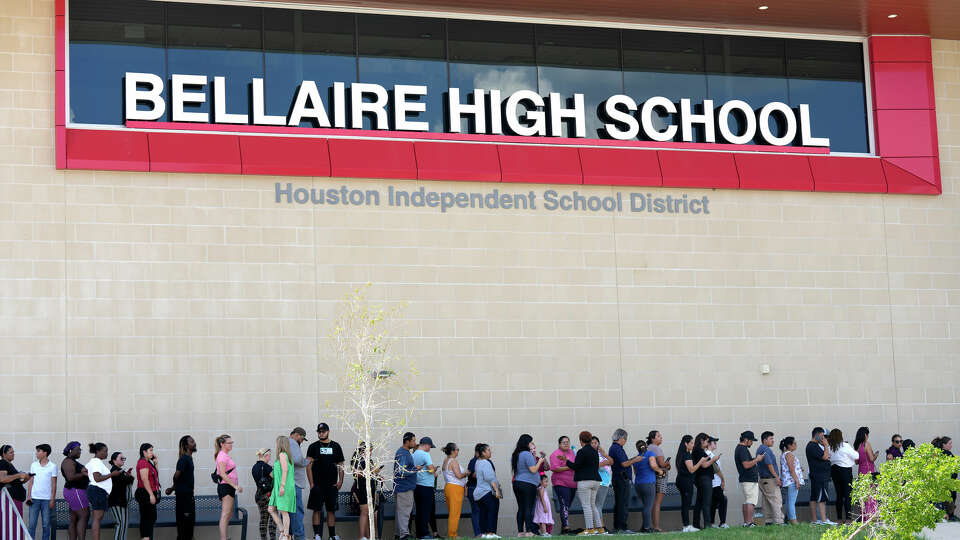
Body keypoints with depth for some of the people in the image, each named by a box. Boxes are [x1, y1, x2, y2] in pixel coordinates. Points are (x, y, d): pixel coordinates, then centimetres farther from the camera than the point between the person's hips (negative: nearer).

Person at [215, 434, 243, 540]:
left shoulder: (226, 456, 18)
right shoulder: (222, 456, -12)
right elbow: (223, 475, -20)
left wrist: (236, 486, 20)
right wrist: (235, 486, -22)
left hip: (229, 487, 10)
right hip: (225, 487, -10)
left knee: (229, 514, 11)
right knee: (225, 515, -13)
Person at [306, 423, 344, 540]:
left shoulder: (335, 446, 11)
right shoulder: (313, 447, 4)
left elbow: (341, 465, 12)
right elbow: (308, 466, -1)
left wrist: (340, 481, -1)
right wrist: (311, 484, -9)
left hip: (332, 485, 2)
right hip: (317, 485, -2)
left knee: (331, 510, 4)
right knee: (317, 510, -4)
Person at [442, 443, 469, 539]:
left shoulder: (446, 461, 17)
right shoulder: (453, 461, -12)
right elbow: (458, 475, -19)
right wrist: (466, 473, 1)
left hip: (448, 487, 9)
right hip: (455, 488, -9)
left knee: (451, 513, 12)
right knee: (455, 514, -6)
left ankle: (450, 534, 14)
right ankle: (452, 535, -6)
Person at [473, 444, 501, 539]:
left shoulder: (478, 462, 16)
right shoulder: (486, 463, -12)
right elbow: (490, 478, -19)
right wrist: (497, 490, -19)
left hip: (479, 493, 9)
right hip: (488, 491, -9)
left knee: (483, 513, 11)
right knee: (493, 511, -9)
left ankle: (483, 532, 11)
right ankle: (490, 532, -15)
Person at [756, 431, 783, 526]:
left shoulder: (760, 449, 18)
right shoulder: (765, 449, -13)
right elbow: (769, 464, -20)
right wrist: (777, 477, -18)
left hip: (763, 479, 10)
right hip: (770, 479, -10)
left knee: (767, 501, 9)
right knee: (776, 500, -11)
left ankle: (768, 521, 9)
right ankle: (779, 521, -15)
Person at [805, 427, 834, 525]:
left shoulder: (815, 445, 19)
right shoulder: (813, 446, -15)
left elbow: (823, 457, 26)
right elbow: (825, 456, -20)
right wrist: (826, 445, -10)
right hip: (819, 476, -11)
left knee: (814, 498, 9)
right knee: (822, 498, -12)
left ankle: (814, 520, 11)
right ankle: (824, 520, -15)